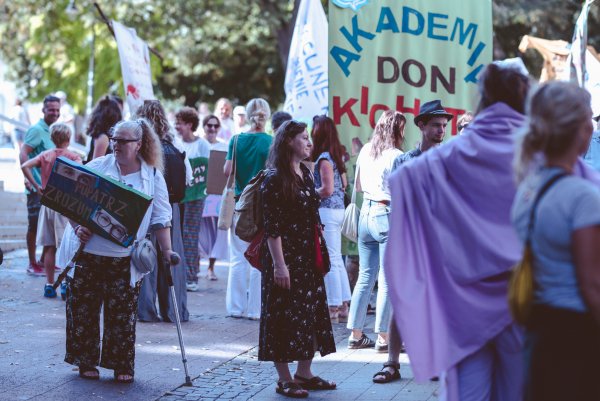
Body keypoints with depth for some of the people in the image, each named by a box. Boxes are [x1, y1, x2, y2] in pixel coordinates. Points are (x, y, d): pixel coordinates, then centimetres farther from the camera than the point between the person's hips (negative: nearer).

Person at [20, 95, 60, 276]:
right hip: (37, 187, -9)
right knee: (34, 225, -2)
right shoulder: (37, 130, -13)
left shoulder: (49, 131, 14)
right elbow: (23, 153, -22)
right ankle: (32, 264, 4)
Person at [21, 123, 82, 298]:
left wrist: (36, 185, -2)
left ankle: (49, 284, 9)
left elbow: (25, 166, -7)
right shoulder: (72, 156, -4)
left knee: (49, 247, 7)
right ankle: (66, 283, -2)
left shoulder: (45, 155, 6)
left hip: (47, 204, 4)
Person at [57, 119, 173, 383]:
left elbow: (161, 218, 1)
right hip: (86, 254, 1)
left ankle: (122, 366, 12)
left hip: (125, 260, -1)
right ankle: (86, 362, 18)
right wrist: (78, 227, -12)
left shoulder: (153, 177, 2)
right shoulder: (97, 167, 3)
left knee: (122, 314, 1)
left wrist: (167, 250, -8)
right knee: (83, 311, 5)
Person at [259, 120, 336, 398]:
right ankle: (284, 379, 5)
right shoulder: (274, 178, -12)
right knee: (284, 315, -2)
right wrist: (279, 265, -21)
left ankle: (304, 373, 20)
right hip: (285, 257, -8)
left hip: (308, 257, 8)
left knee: (310, 312, 11)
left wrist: (319, 255, 16)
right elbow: (272, 227, -17)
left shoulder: (306, 174, 13)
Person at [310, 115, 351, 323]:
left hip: (326, 211, -9)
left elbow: (327, 189, -19)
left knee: (330, 261, -5)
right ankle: (343, 307, 17)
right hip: (338, 209, 9)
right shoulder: (336, 156, 12)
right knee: (337, 260, 13)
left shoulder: (323, 158, -14)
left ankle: (333, 309, -2)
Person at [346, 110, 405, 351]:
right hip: (387, 215, -7)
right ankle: (383, 337, -1)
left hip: (366, 212, 7)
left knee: (365, 277, 12)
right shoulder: (396, 156, -13)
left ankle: (356, 334, 14)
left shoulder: (365, 151, 8)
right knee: (387, 280, -2)